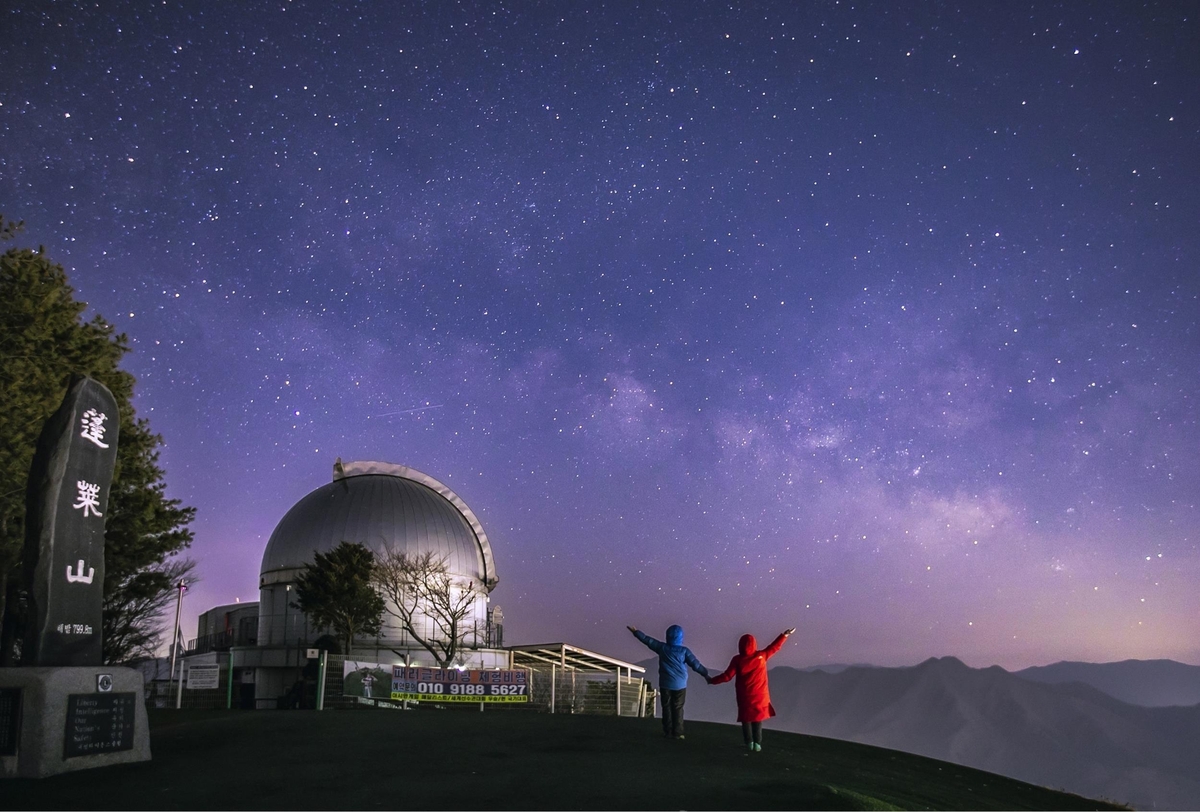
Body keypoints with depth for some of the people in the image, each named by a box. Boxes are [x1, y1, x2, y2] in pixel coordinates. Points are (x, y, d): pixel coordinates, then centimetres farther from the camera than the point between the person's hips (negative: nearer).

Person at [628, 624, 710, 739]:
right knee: (678, 708, 6)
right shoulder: (684, 650, -8)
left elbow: (647, 640, 5)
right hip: (680, 684, -1)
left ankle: (668, 732, 9)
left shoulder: (662, 648, -3)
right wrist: (706, 674, -2)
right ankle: (677, 732, 3)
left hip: (665, 684, 1)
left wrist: (635, 632, 16)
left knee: (667, 708, 9)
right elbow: (695, 664, -10)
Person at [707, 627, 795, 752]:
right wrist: (785, 635, 13)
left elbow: (727, 676, -13)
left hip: (744, 696, -1)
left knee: (746, 719, 14)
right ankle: (757, 744, 7)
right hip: (759, 695, 1)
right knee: (757, 719, 12)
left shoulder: (737, 659, -14)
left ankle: (749, 743, 9)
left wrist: (712, 680, 0)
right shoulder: (761, 656, -9)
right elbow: (774, 647, 2)